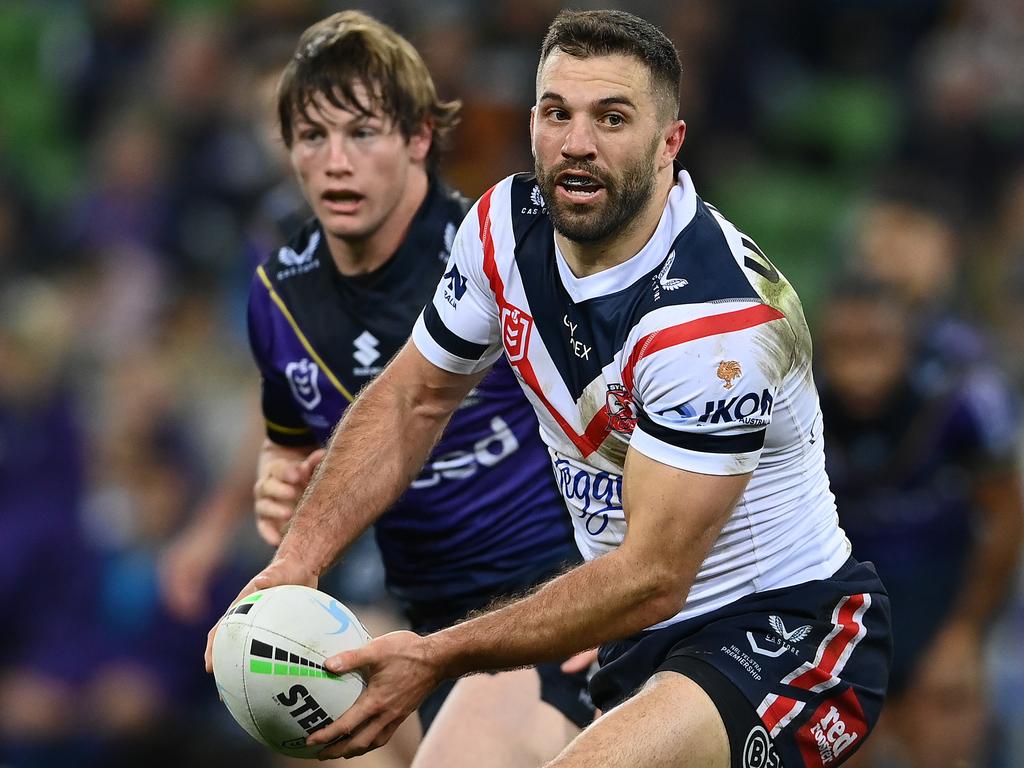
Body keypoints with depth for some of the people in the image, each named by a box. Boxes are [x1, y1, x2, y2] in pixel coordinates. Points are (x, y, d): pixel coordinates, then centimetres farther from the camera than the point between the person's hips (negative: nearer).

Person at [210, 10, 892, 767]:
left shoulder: (722, 314, -25)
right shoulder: (507, 225, -3)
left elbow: (650, 578, -24)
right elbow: (413, 398, 12)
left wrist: (437, 657, -23)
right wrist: (299, 555, -2)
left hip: (793, 641, -8)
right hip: (647, 647, 8)